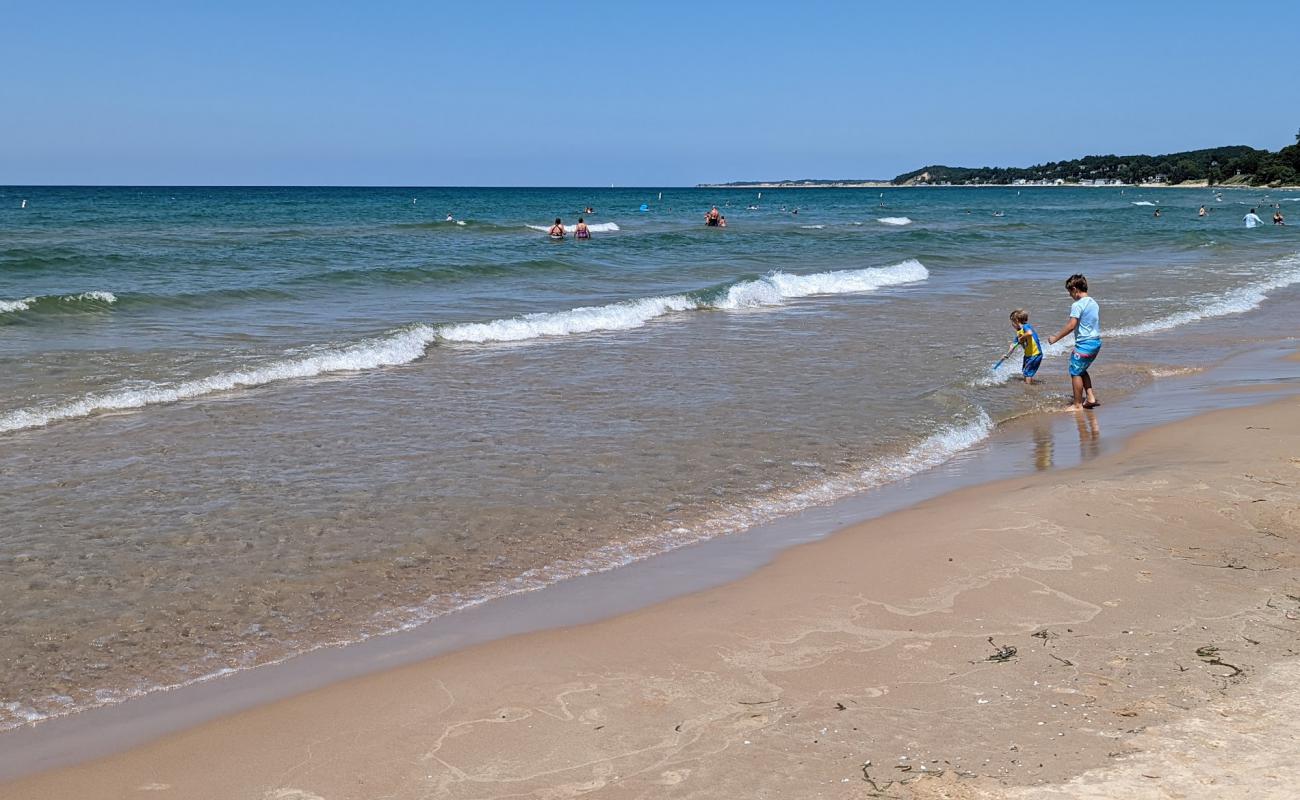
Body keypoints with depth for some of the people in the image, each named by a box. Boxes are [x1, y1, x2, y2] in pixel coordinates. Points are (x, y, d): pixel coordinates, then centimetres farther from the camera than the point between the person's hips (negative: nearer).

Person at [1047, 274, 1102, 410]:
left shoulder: (1077, 305, -16)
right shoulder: (1094, 303, 11)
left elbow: (1071, 326, -22)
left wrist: (1055, 338, -15)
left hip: (1084, 344, -9)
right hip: (1096, 342, 9)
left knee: (1075, 372, 2)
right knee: (1082, 370, 23)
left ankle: (1078, 404, 5)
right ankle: (1090, 397, 18)